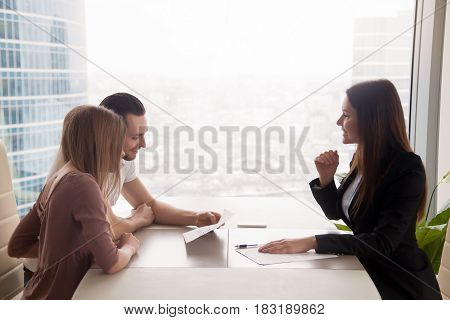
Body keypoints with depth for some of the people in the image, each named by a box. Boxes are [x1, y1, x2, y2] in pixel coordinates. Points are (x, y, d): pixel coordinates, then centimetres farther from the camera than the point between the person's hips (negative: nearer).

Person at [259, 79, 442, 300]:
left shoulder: (407, 171, -22)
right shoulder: (362, 159, 1)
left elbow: (382, 243, -29)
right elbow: (335, 212, 12)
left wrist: (312, 242, -35)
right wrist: (326, 178, -8)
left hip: (401, 285, -6)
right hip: (366, 269, 6)